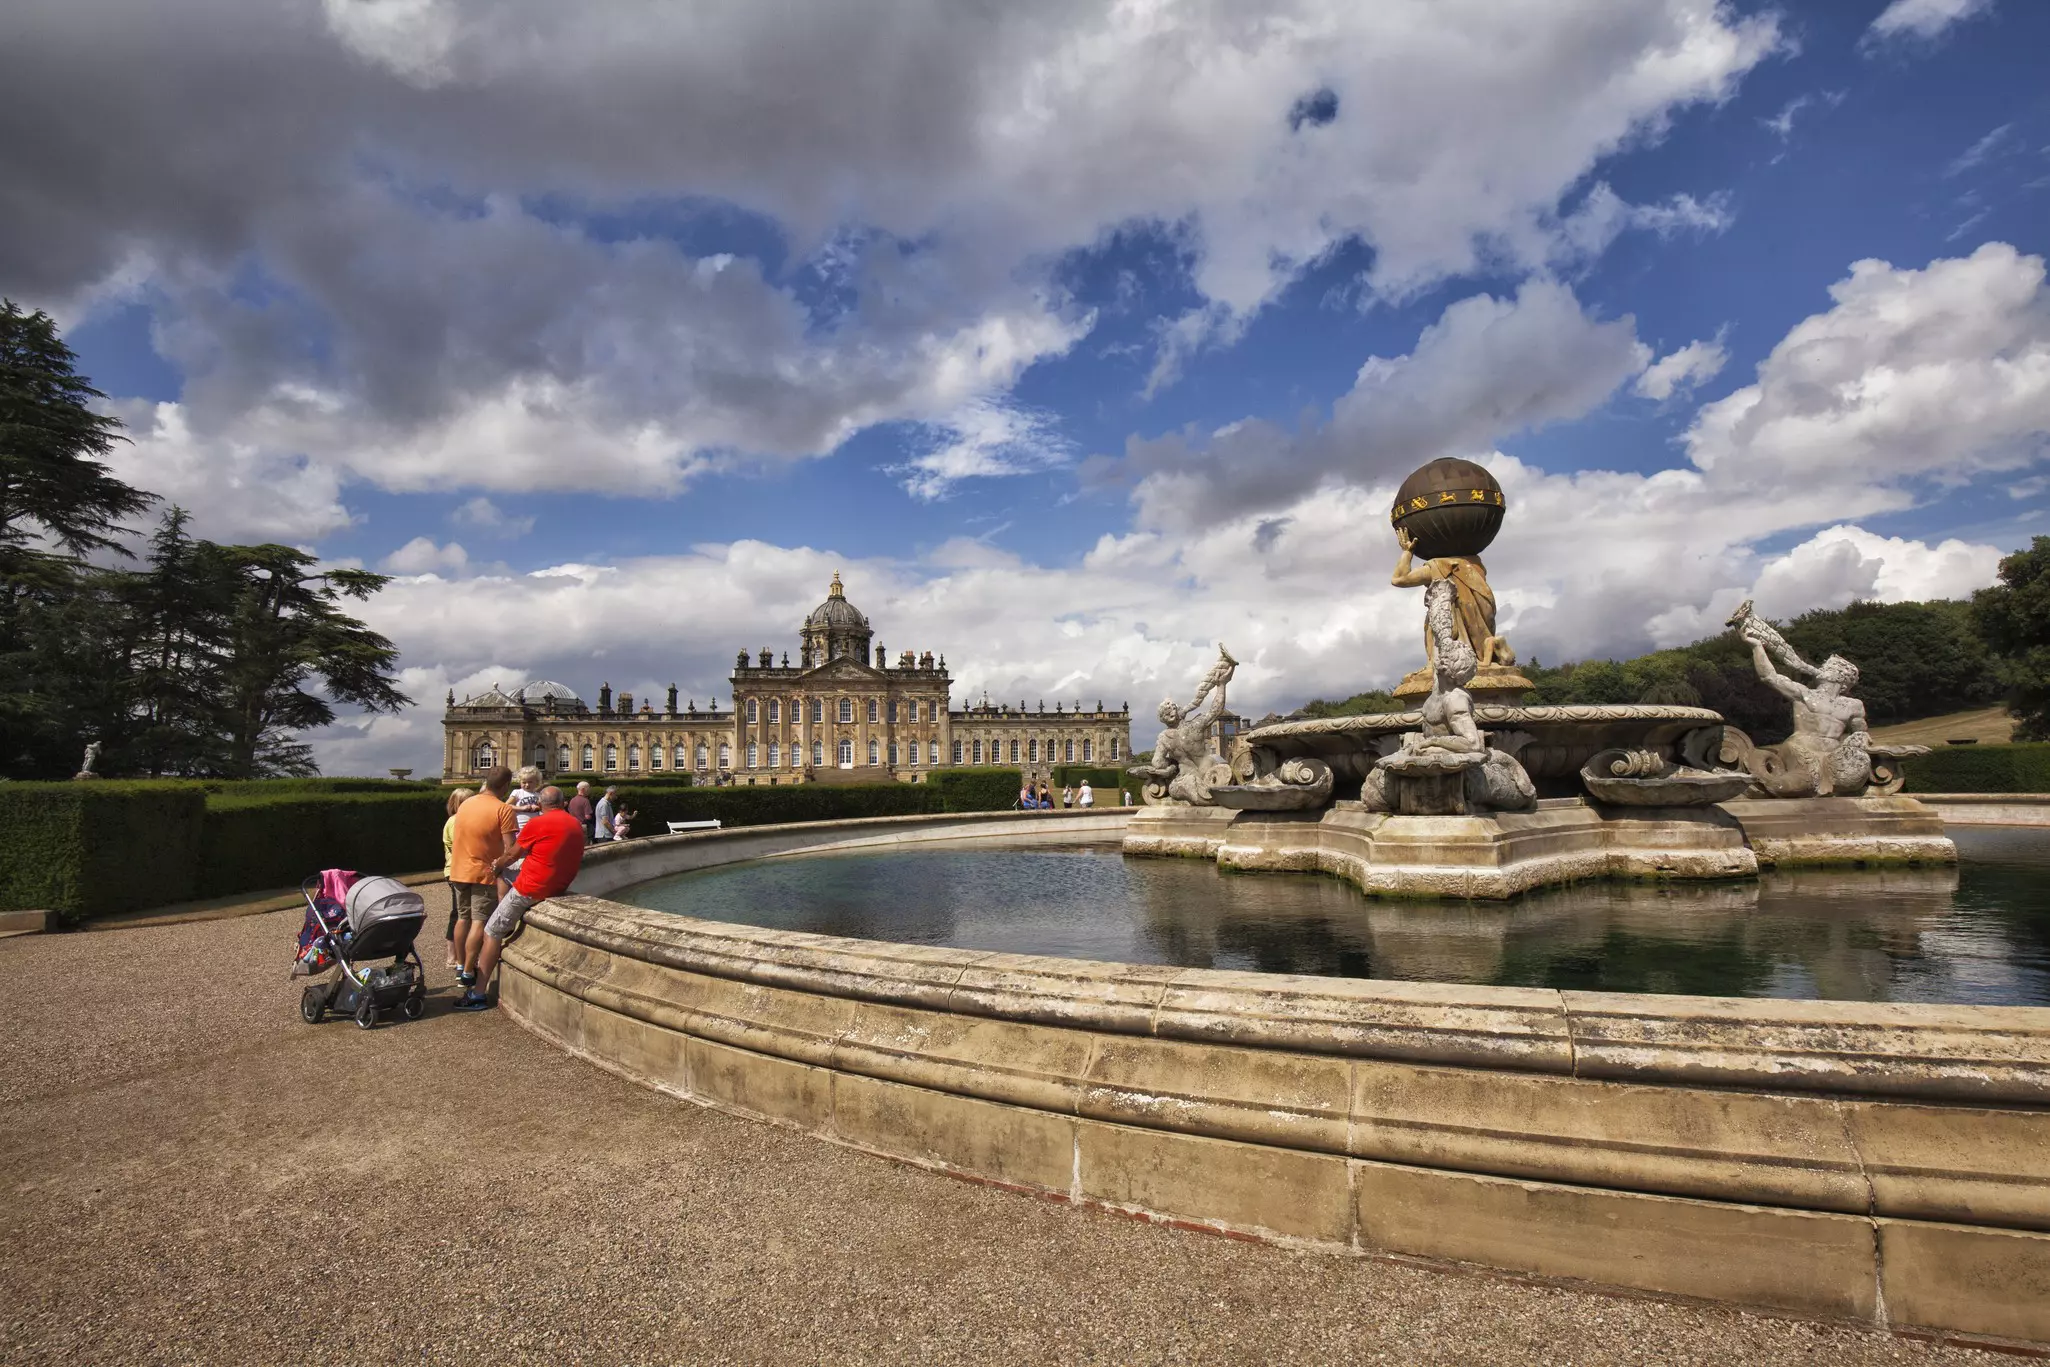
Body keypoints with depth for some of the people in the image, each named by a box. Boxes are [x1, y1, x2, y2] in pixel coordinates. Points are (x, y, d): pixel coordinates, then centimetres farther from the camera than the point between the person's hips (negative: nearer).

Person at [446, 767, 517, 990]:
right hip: (484, 873, -7)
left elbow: (454, 840, 15)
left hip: (459, 870, 7)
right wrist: (499, 864, -3)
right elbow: (510, 849, -20)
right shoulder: (504, 810, -15)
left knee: (463, 918, 17)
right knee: (479, 922, -3)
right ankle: (468, 973, -3)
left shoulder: (465, 805, 6)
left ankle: (460, 966, 24)